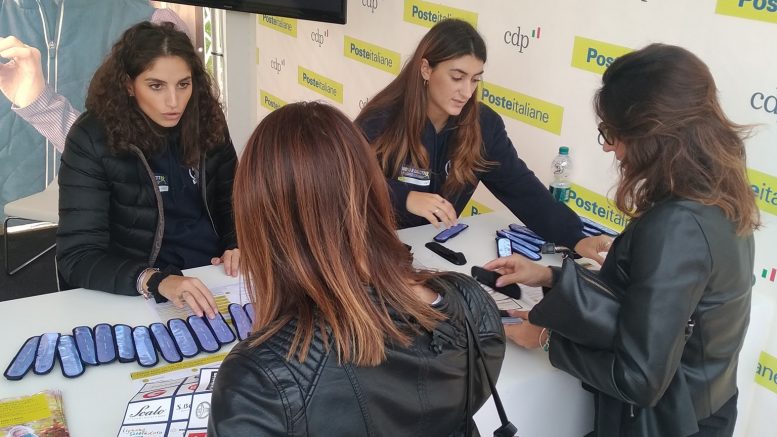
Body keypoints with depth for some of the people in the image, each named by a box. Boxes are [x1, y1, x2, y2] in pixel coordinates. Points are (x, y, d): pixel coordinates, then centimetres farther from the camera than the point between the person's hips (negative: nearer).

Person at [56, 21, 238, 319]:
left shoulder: (207, 121, -2)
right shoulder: (92, 139, -12)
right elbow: (77, 255, -17)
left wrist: (237, 246, -10)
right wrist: (156, 281, -33)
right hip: (143, 293, -3)